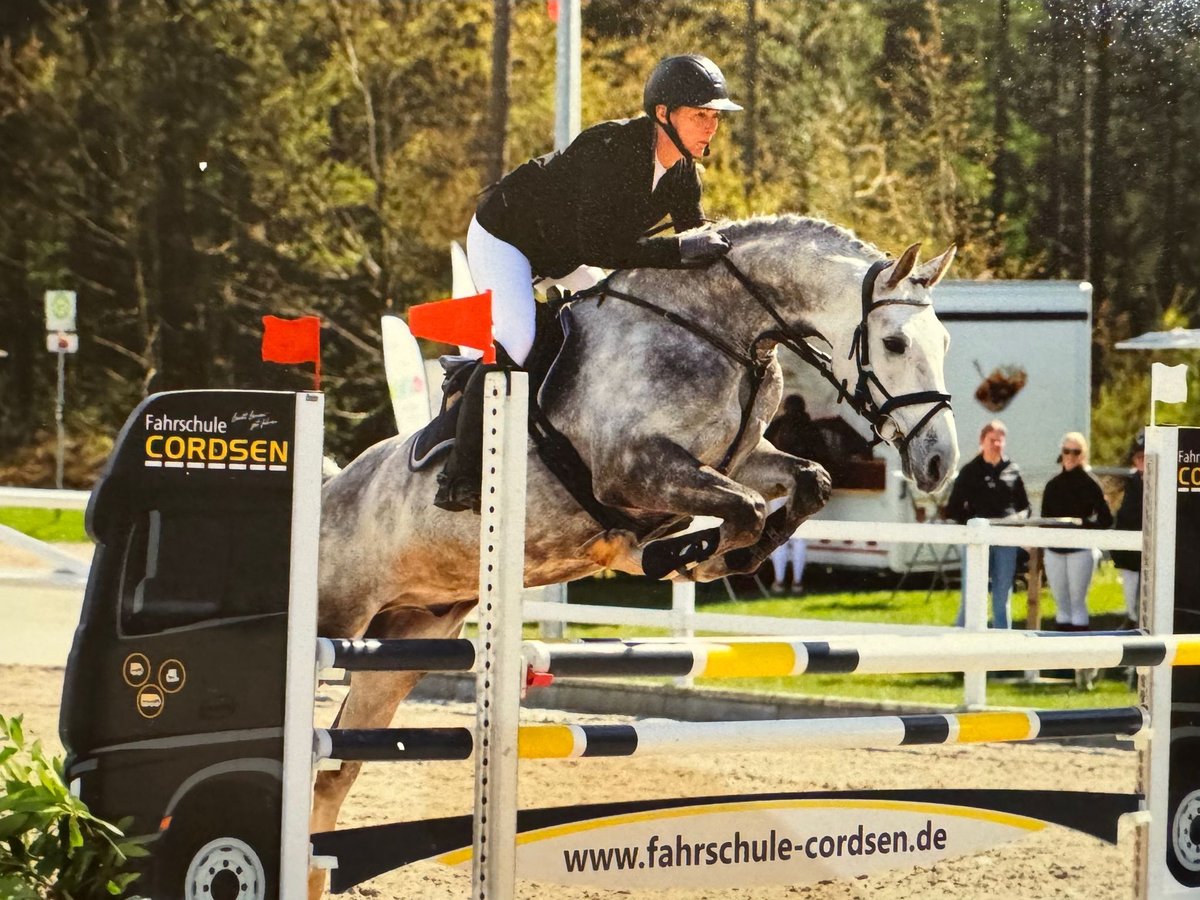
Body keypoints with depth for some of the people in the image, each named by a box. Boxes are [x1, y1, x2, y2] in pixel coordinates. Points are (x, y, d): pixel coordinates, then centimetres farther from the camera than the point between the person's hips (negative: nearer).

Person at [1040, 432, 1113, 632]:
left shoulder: (1089, 483, -2)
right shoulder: (1053, 485, 13)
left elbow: (1106, 520, -6)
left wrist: (1084, 524, -20)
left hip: (1081, 549, -5)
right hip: (1054, 550, 5)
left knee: (1077, 601, -6)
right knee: (1061, 602, 7)